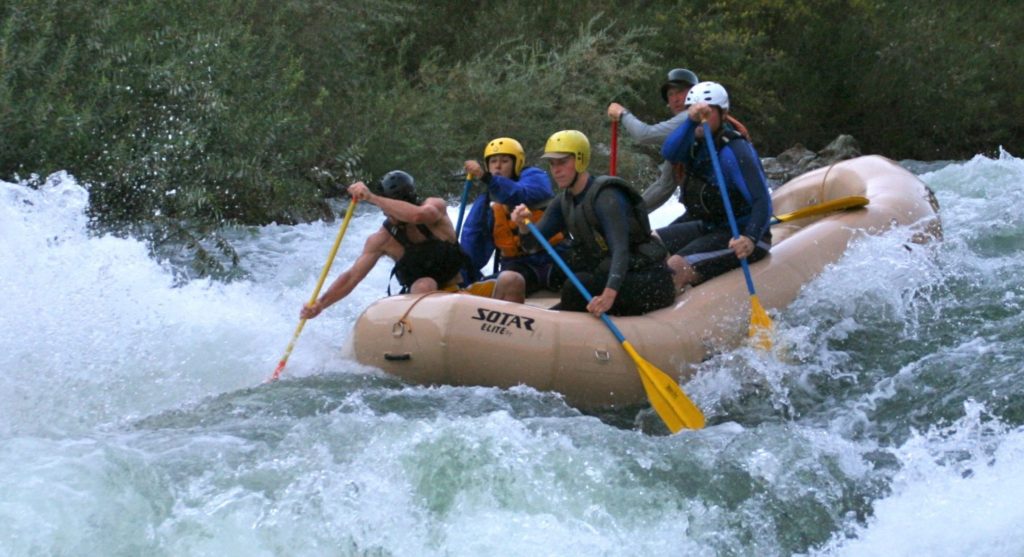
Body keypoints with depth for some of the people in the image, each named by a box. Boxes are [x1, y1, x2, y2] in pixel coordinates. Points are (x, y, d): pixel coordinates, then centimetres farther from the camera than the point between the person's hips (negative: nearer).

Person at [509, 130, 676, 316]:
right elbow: (534, 239, 1)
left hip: (651, 282, -8)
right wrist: (523, 225, -23)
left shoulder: (606, 197, -20)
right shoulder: (564, 201, 7)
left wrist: (609, 294, -47)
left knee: (575, 289, -27)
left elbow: (620, 250, -31)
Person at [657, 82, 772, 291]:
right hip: (708, 227, 9)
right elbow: (669, 153, -19)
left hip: (737, 236, -9)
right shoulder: (695, 142, 5)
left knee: (677, 268, -27)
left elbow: (762, 201, -27)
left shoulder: (734, 151, -20)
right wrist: (691, 121, -35)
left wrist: (751, 239, -44)